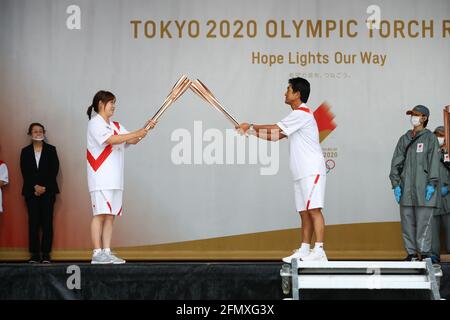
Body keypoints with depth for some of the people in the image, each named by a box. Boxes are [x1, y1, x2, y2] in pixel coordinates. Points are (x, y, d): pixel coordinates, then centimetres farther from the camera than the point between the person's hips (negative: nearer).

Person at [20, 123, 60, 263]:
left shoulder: (51, 150, 7)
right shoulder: (25, 151, 10)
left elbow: (54, 170, 0)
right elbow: (25, 172, 3)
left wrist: (44, 187, -9)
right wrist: (35, 187, -10)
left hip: (48, 190, -1)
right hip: (31, 191, 1)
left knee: (47, 222, -4)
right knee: (33, 222, -3)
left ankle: (46, 254, -2)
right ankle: (35, 254, -2)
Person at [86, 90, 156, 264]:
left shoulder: (116, 126, 19)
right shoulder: (95, 123, -5)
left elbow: (131, 141, 11)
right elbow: (110, 140, -19)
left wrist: (145, 129, -4)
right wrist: (137, 133, -18)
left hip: (115, 179, 8)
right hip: (100, 178, -8)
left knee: (111, 216, 5)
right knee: (100, 214, -10)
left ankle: (107, 252, 7)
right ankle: (97, 254, -9)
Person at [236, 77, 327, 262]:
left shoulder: (302, 113, -11)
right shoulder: (297, 115, 21)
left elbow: (275, 129, -15)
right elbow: (276, 136, 22)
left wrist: (251, 126, -5)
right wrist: (251, 132, 14)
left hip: (312, 171, -10)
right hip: (301, 173, 10)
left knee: (314, 209, -15)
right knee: (304, 212, 8)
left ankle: (319, 252, -19)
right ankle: (304, 251, 10)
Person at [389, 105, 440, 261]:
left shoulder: (430, 138, 3)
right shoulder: (404, 139, 15)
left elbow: (434, 162, -4)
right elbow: (396, 162, 13)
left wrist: (432, 184, -12)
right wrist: (395, 184, 3)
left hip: (423, 188, -5)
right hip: (406, 189, 5)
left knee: (423, 222, -7)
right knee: (407, 222, 4)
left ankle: (424, 253, -3)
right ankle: (411, 253, 10)